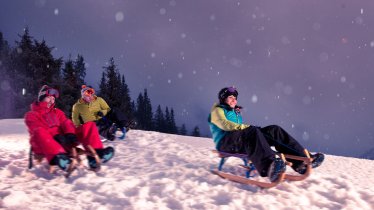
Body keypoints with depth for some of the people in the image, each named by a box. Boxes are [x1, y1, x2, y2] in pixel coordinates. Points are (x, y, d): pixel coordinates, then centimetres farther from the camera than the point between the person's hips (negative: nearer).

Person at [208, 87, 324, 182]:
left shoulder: (236, 112, 34)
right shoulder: (217, 110, 10)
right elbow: (225, 124, -11)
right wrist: (245, 127, -22)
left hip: (240, 144, 7)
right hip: (225, 142, -7)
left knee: (274, 130, -10)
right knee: (252, 131, -38)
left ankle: (301, 162, -26)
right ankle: (269, 167, -66)